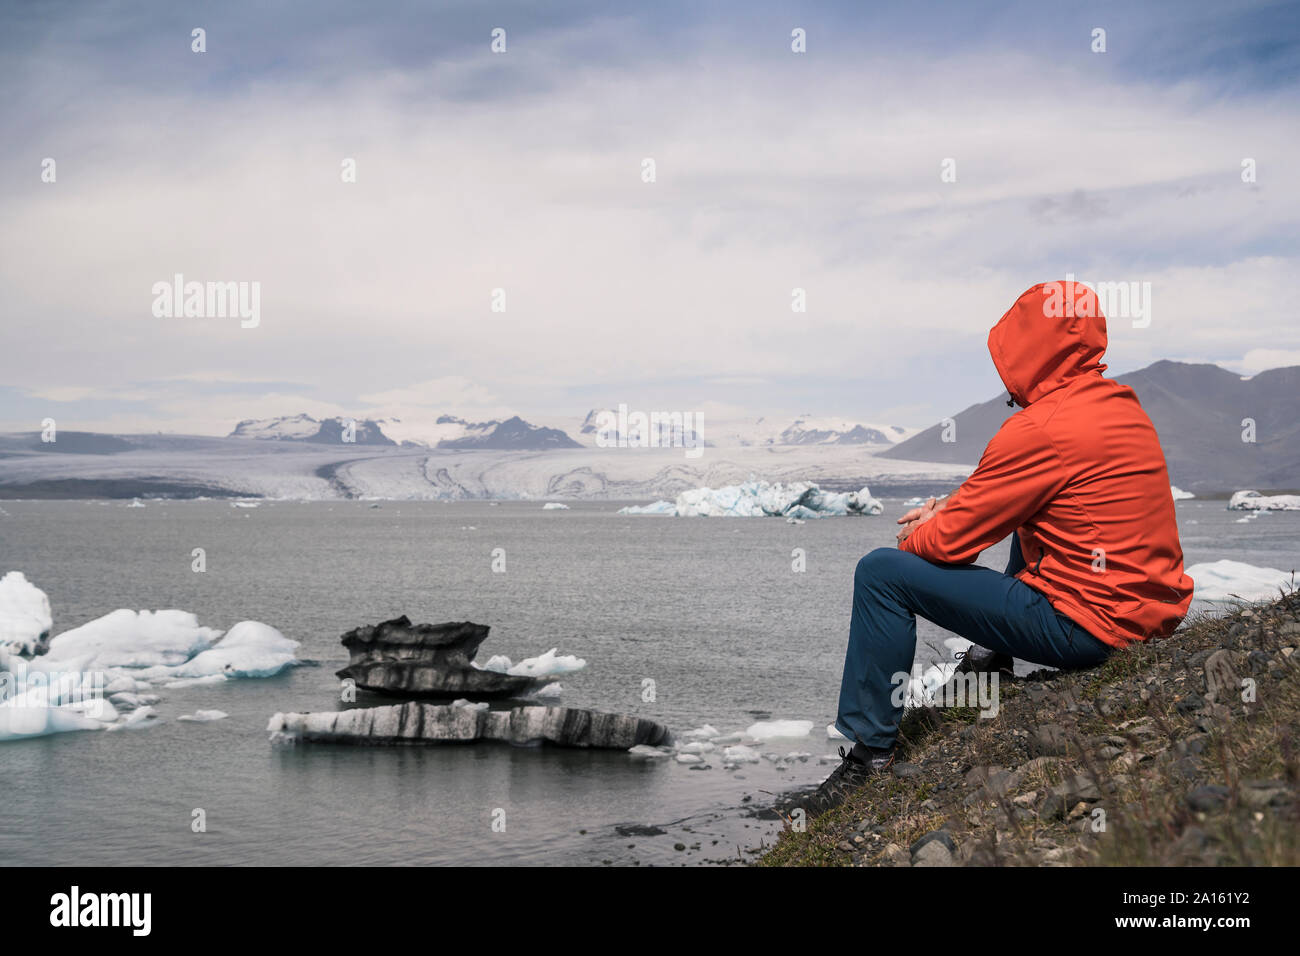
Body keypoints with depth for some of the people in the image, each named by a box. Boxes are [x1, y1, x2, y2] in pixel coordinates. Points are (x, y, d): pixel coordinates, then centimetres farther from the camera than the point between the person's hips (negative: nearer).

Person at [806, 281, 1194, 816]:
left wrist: (918, 537, 10)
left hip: (1085, 625, -9)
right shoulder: (1123, 408, 9)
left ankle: (871, 752, -2)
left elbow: (954, 542, -12)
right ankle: (995, 657, 37)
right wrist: (950, 510, 15)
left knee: (881, 573, -6)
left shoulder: (1041, 430, -19)